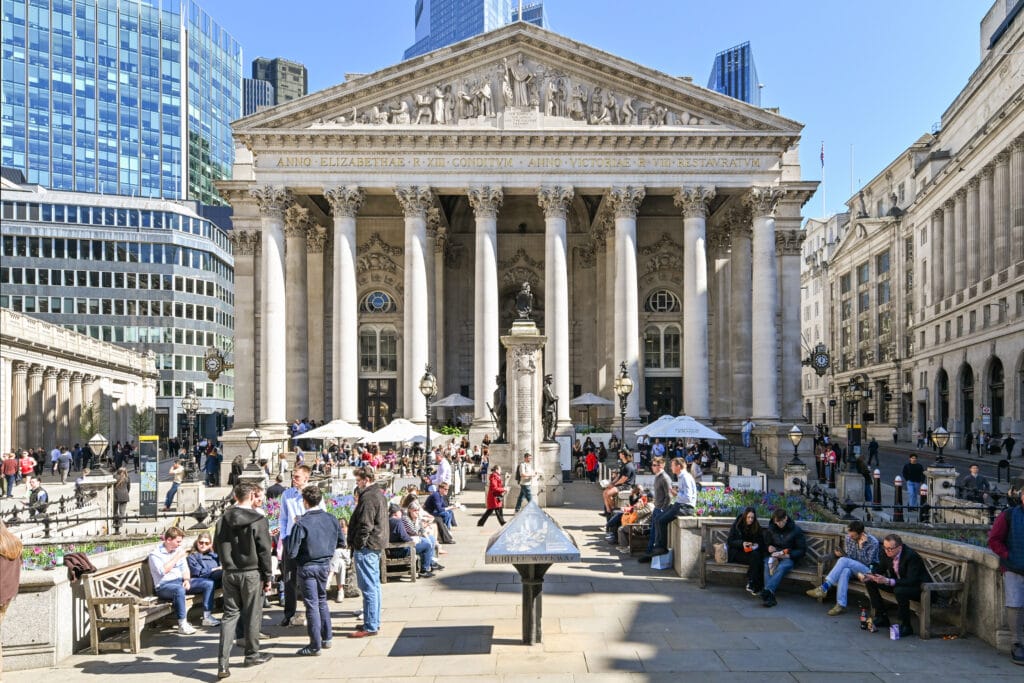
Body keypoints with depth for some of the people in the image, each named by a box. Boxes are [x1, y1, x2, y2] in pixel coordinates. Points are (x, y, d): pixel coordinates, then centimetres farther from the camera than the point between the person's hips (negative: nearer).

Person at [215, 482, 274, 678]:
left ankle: (223, 663, 0)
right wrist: (268, 576, -2)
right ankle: (252, 655, 22)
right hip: (251, 573, -4)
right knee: (252, 615, 9)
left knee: (229, 614, 7)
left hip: (229, 574, 4)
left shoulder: (223, 519, 2)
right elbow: (264, 551, -9)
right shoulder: (258, 520, -11)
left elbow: (217, 546, 10)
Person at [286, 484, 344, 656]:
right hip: (325, 565, 5)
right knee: (322, 600, 21)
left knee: (312, 605, 2)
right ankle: (326, 638, 28)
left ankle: (315, 646, 8)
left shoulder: (301, 523, -20)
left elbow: (291, 552, -19)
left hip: (307, 567, -5)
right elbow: (341, 542, 6)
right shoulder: (331, 519, -3)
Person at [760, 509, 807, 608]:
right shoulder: (771, 529, 9)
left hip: (789, 558, -3)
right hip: (774, 555, 3)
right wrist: (769, 547, -6)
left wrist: (787, 555, -16)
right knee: (767, 565, -32)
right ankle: (770, 596, -45)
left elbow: (802, 550, -2)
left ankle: (767, 591, -53)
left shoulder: (796, 530, -2)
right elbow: (765, 544, 19)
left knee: (782, 567, -37)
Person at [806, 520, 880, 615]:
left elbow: (866, 562, -17)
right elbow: (848, 556, 8)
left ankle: (824, 587, -35)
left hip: (867, 569, -4)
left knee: (843, 560, -32)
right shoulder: (848, 538, 2)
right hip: (851, 567, 4)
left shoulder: (873, 542, -13)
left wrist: (861, 545, -25)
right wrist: (841, 554, -14)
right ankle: (841, 605, -42)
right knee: (845, 571, -36)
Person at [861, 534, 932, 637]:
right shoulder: (886, 552, -10)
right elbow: (880, 569, 5)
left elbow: (911, 581, -34)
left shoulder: (911, 556, -30)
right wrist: (869, 576, -17)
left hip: (918, 587, -8)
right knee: (870, 582, -3)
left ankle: (906, 626, -17)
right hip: (897, 583, 8)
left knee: (899, 590, -38)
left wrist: (888, 581, -43)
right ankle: (881, 618, 6)